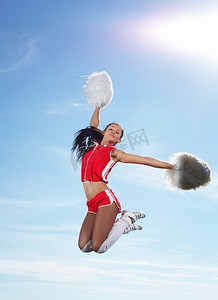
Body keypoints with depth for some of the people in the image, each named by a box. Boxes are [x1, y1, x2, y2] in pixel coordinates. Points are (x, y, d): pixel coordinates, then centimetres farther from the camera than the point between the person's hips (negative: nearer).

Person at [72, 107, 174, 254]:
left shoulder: (114, 153, 3)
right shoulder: (94, 145, 17)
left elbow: (145, 160, 1)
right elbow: (94, 124, 34)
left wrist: (172, 166, -1)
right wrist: (98, 106, 39)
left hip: (106, 199, -6)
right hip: (93, 204, 6)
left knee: (98, 247, -16)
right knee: (83, 246, -3)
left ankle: (127, 220, 6)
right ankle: (117, 224, 15)